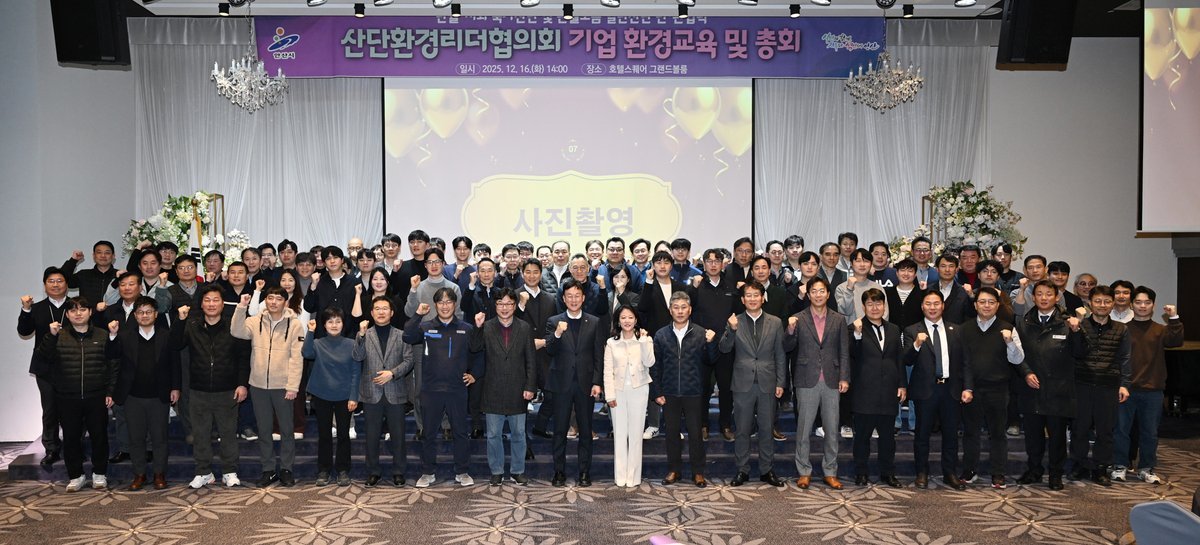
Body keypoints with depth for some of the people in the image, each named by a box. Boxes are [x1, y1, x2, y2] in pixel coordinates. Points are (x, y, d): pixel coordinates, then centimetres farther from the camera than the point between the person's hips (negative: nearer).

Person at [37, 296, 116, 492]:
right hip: (67, 399, 0)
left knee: (99, 435, 5)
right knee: (71, 437, 6)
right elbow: (43, 357, -9)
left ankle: (99, 474, 20)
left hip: (96, 398, 0)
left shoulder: (102, 336, 3)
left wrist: (110, 392, -1)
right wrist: (51, 335, -23)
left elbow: (112, 365, 4)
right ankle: (76, 475, 20)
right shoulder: (59, 336, 4)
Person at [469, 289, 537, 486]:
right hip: (493, 392, 0)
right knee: (494, 434, 8)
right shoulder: (486, 327, 0)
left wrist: (530, 387, -4)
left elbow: (531, 360, 2)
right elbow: (474, 348, -12)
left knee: (518, 434, 10)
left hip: (517, 392, 1)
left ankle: (518, 470, 23)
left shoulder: (525, 329, 2)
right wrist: (477, 327, -24)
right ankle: (496, 471, 21)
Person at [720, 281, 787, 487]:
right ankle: (742, 470, 17)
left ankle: (767, 470, 20)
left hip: (767, 384, 1)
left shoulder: (775, 322, 5)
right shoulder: (735, 322, 2)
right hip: (743, 383, -1)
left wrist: (780, 383, 2)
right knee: (742, 430, 6)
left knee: (767, 429, 8)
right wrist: (732, 330, -25)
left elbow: (780, 355, 6)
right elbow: (724, 348, -7)